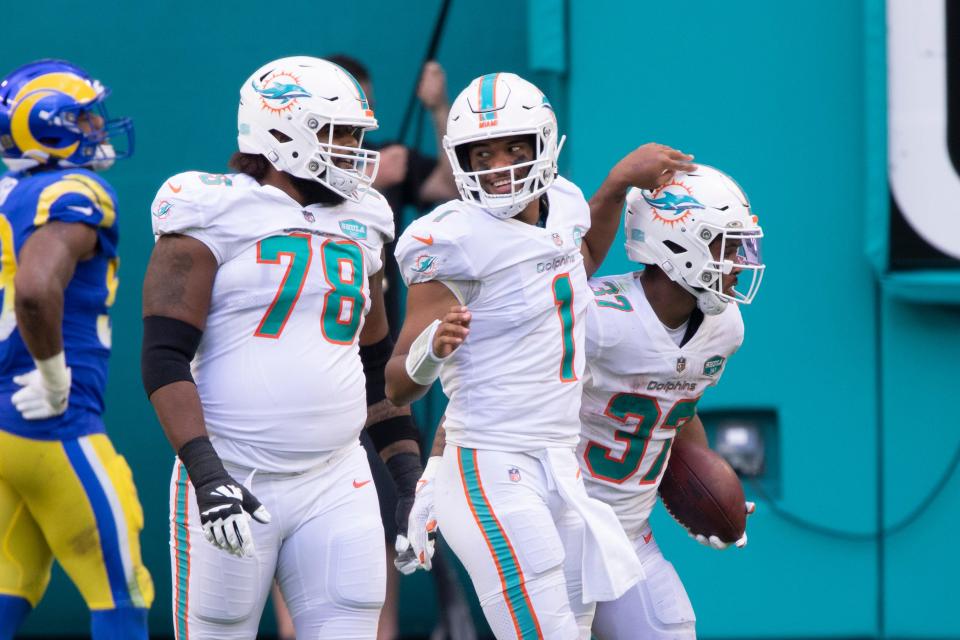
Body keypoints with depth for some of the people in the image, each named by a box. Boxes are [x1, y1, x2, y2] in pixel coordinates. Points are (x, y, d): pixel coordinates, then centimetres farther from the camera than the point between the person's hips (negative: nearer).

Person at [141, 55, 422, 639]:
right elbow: (165, 358, -11)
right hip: (233, 478, -5)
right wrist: (206, 474, -21)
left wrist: (411, 479, 16)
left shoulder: (358, 230, 15)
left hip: (336, 485, 5)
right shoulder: (218, 218, -4)